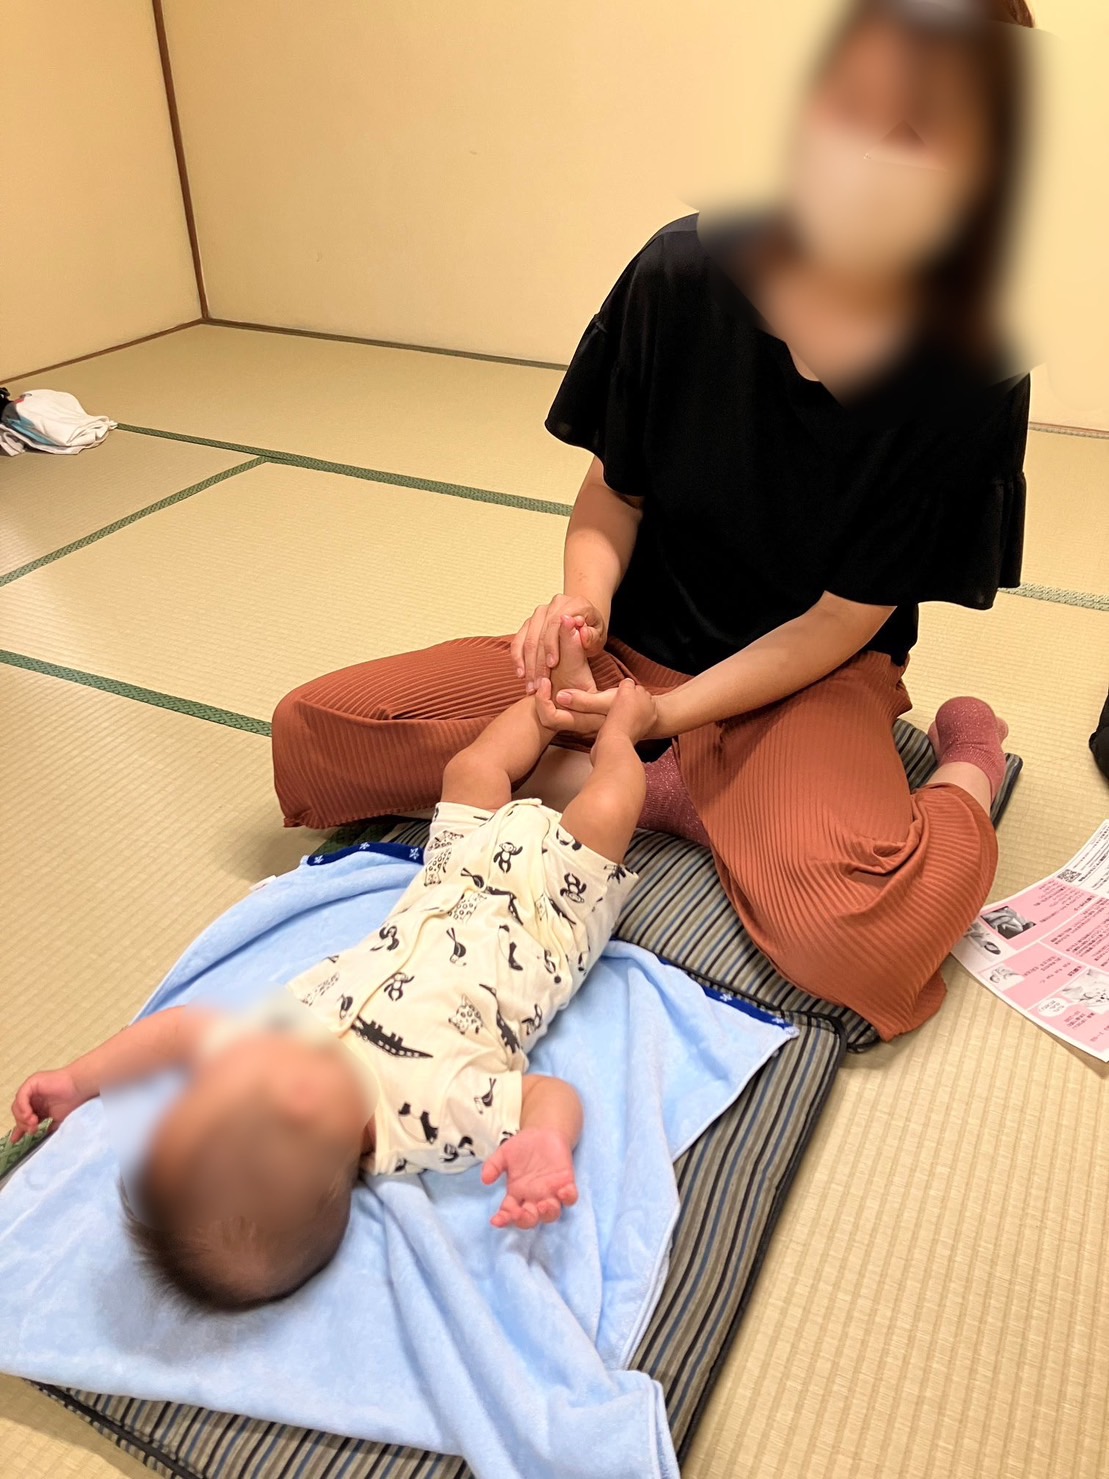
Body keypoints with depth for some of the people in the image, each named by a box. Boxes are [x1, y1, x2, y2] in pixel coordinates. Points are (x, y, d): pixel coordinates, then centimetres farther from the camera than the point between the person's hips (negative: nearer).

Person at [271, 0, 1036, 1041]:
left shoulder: (969, 378, -17)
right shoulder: (684, 274, -13)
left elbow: (841, 622, -12)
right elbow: (612, 491, 0)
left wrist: (666, 713, -20)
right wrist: (582, 600, -21)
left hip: (807, 682, -3)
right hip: (633, 650, 4)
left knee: (857, 932, -38)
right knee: (313, 731, -10)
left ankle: (965, 769, -4)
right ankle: (660, 789, -12)